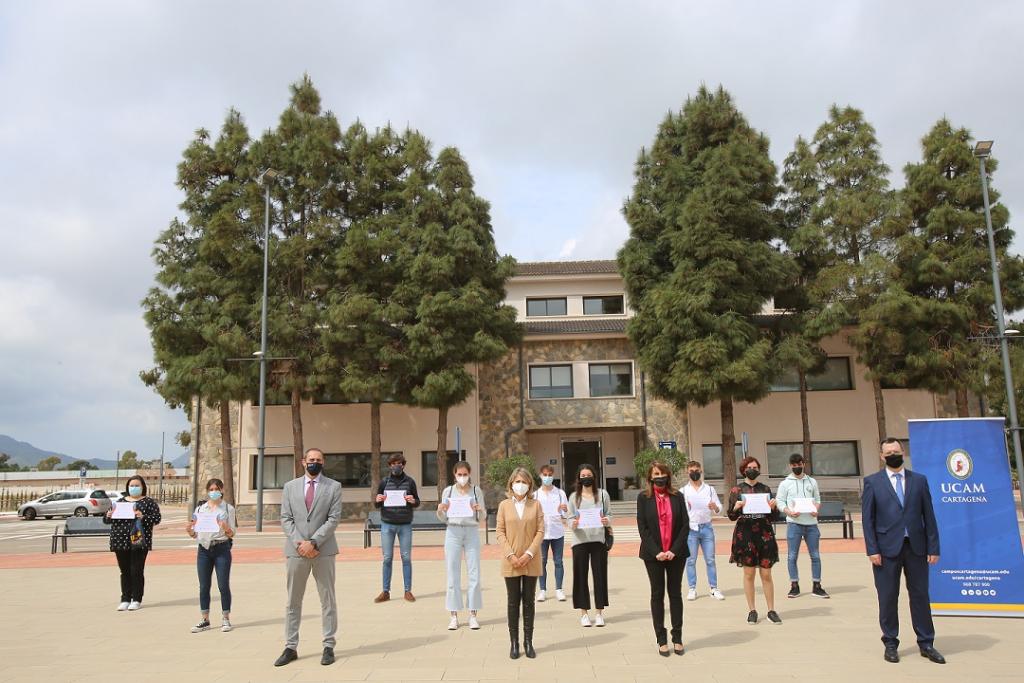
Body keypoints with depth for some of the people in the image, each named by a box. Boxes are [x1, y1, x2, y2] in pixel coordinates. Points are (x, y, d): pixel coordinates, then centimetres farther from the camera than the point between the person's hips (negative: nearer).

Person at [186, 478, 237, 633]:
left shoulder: (228, 508, 1)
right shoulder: (200, 509, 11)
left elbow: (232, 534, -1)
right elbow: (196, 534, 12)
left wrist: (226, 528, -22)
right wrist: (189, 530, -9)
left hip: (222, 549, -3)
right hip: (204, 549, 3)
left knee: (223, 585, -2)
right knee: (204, 586, 6)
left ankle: (225, 619, 8)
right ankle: (204, 620, 16)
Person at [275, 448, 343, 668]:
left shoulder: (333, 486, 3)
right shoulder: (290, 486, 9)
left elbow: (334, 518, -5)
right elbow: (286, 519, 4)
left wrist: (313, 542, -14)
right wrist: (299, 543, -10)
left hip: (324, 550, -2)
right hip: (296, 550, 2)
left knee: (328, 600, 4)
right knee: (293, 601, 7)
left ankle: (329, 646, 11)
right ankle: (291, 647, 14)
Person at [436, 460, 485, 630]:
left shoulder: (476, 491, 5)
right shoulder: (448, 491, 6)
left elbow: (482, 518, 5)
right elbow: (444, 518, 10)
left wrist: (479, 510, -15)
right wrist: (440, 511, -10)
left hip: (472, 532, 0)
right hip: (453, 532, 0)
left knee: (474, 574, 0)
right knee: (453, 574, 2)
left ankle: (473, 615, 9)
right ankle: (454, 616, 9)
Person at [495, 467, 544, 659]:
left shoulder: (535, 505, 3)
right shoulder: (504, 505, 2)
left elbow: (540, 531, -1)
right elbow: (500, 532, -1)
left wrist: (529, 554, -11)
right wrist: (511, 555, -11)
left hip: (531, 562, 0)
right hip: (511, 562, 0)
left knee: (529, 601, 7)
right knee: (513, 602, 5)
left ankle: (528, 642, 14)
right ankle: (514, 643, 11)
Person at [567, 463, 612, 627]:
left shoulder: (602, 494, 5)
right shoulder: (574, 497, 6)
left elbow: (609, 515, 7)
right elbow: (570, 518, 5)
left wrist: (607, 521, -15)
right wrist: (573, 524, -17)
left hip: (598, 539, 0)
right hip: (579, 540, 0)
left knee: (600, 575, 2)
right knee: (580, 575, 3)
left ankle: (600, 612, 12)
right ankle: (584, 612, 11)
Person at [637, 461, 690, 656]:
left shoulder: (677, 497, 3)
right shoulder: (643, 498, 0)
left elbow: (685, 525, 0)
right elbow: (642, 527, -4)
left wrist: (674, 550, -10)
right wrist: (656, 552, -13)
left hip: (676, 553, 1)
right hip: (653, 555, -1)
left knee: (675, 594, 7)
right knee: (657, 594, 5)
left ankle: (677, 638, 14)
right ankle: (661, 640, 11)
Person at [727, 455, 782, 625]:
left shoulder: (765, 489, 7)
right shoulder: (736, 490, 3)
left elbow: (774, 518, 8)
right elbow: (732, 516, 2)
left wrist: (773, 508, -13)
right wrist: (736, 507, -18)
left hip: (765, 535, 1)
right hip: (745, 535, -1)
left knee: (766, 574, 4)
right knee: (749, 574, 4)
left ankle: (771, 610, 13)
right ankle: (751, 610, 13)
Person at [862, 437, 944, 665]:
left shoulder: (919, 480, 8)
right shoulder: (872, 482, 2)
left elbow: (928, 516, 6)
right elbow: (867, 518, -1)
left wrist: (933, 548, 1)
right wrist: (872, 550, -8)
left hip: (916, 547, 2)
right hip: (887, 549, -2)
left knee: (920, 595, 8)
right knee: (888, 598, 4)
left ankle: (926, 644, 20)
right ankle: (891, 644, 16)